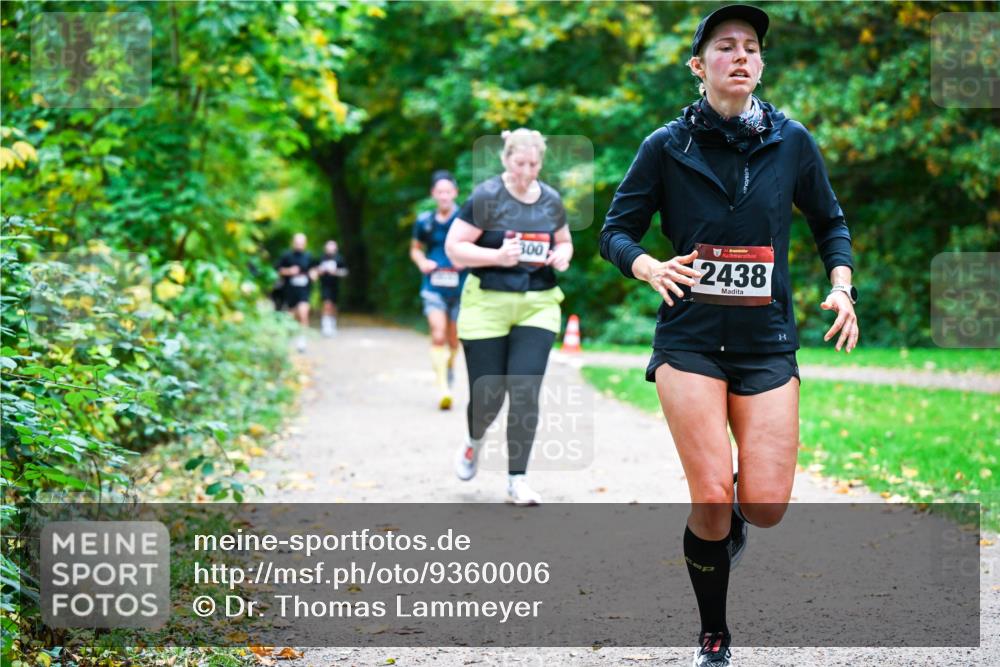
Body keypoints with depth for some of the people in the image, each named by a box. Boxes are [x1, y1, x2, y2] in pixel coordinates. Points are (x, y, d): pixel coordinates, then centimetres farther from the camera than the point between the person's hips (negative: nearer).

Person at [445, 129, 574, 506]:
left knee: (525, 392, -8)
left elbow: (564, 240, 22)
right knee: (488, 394, 2)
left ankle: (517, 479, 1)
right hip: (487, 305, -3)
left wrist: (562, 256, -1)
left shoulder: (551, 200, 7)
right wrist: (497, 256, -21)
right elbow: (453, 247, -8)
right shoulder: (486, 197, -7)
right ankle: (474, 442, 38)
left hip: (537, 305, 3)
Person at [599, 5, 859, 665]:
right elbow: (616, 231, 3)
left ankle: (731, 521, 34)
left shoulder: (792, 141, 4)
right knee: (711, 496, -12)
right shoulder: (667, 146, -2)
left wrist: (842, 287, 1)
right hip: (690, 340, -2)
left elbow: (830, 222, 17)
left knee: (766, 507, -7)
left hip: (768, 345, 2)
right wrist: (651, 267, -17)